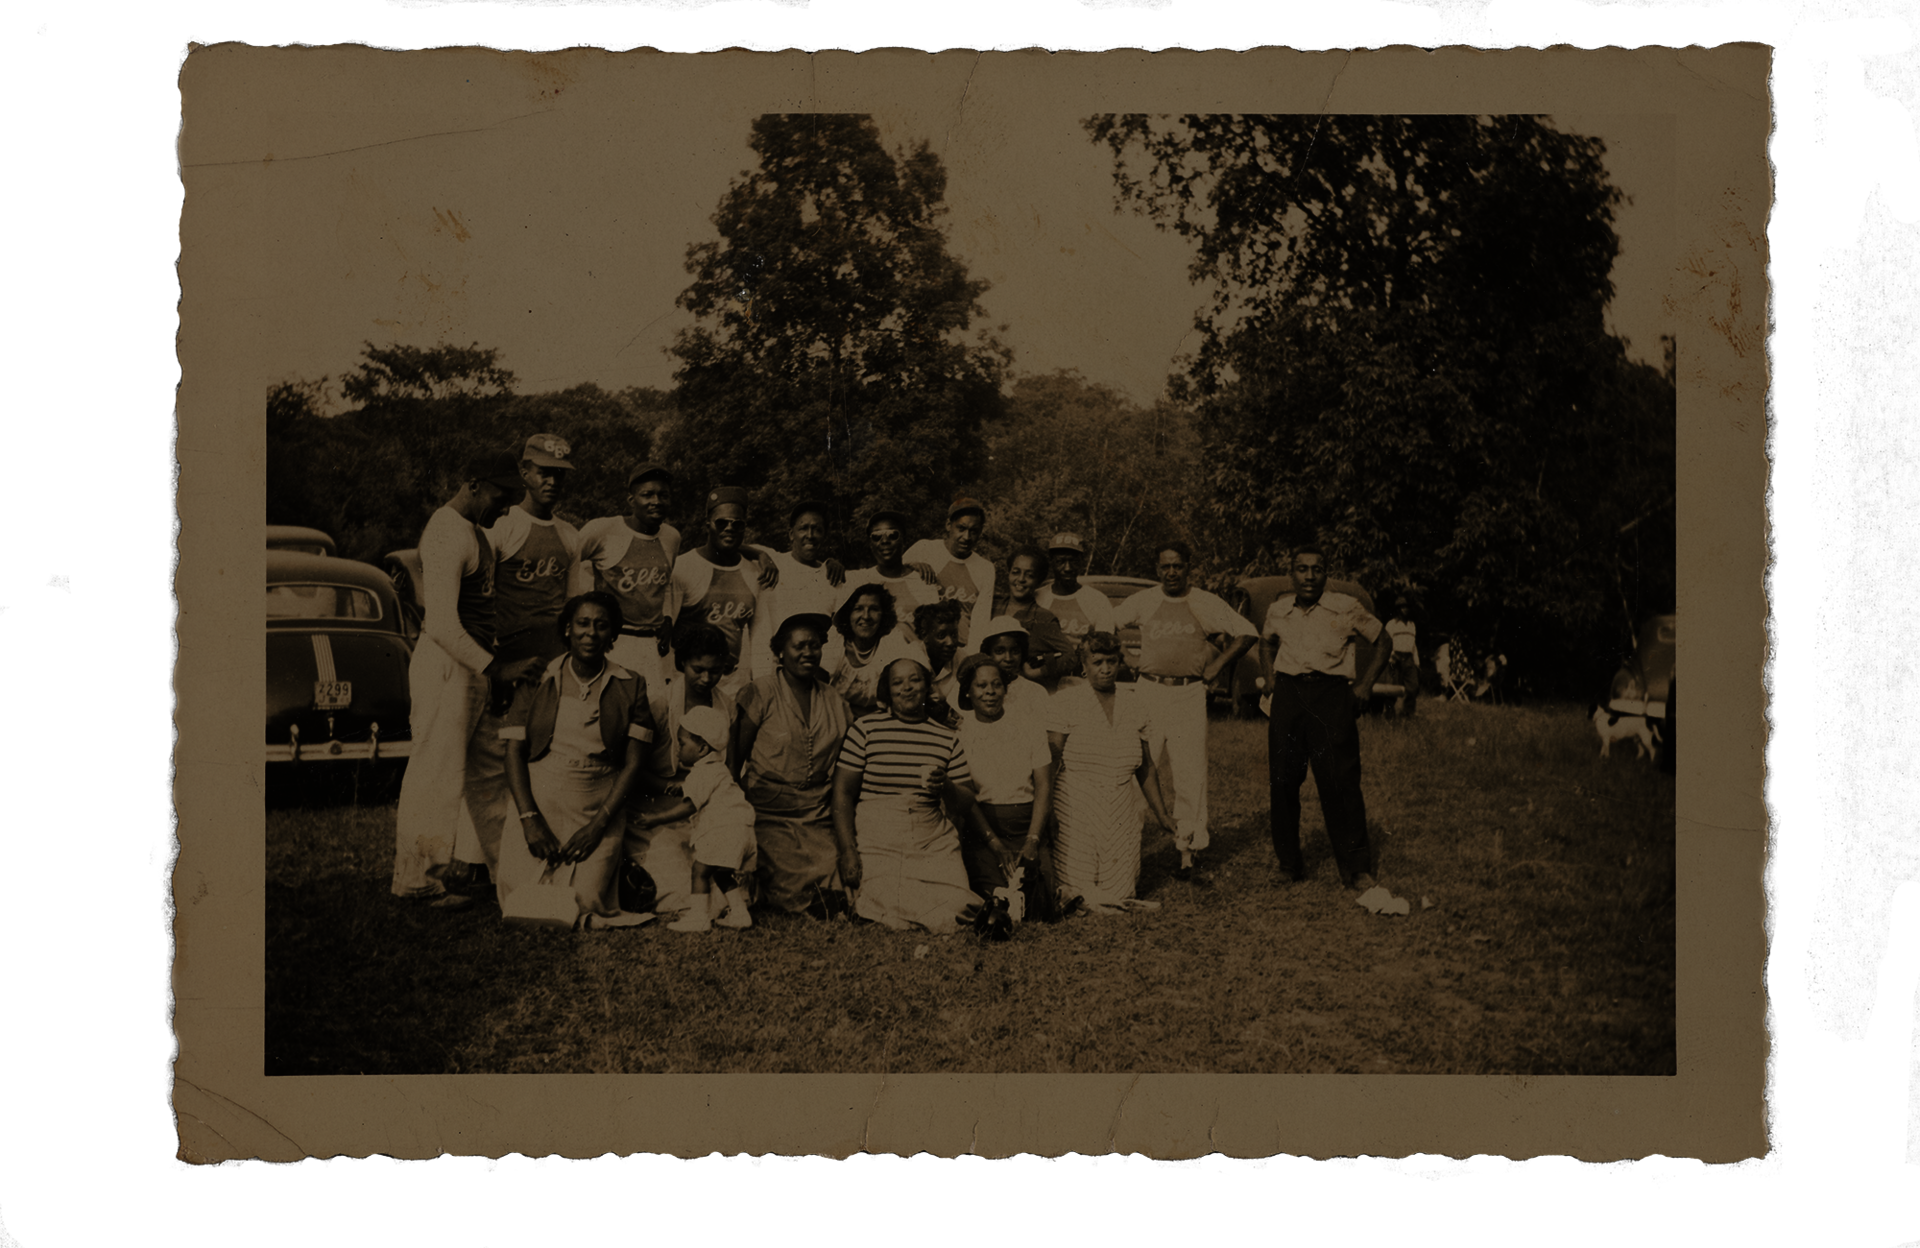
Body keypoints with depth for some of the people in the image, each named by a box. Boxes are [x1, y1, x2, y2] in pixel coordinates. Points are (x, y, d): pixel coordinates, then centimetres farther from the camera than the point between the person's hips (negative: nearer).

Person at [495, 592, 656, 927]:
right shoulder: (536, 682, 7)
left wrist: (599, 824, -10)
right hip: (537, 802, 1)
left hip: (599, 809, -1)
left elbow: (633, 764, 1)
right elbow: (514, 752, 2)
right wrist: (530, 820, -11)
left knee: (587, 901, -18)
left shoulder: (630, 688, 6)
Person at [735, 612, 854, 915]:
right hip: (769, 811, -3)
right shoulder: (761, 693, 0)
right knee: (792, 889, -17)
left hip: (819, 815, 4)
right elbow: (735, 757, -1)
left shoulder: (834, 700, 12)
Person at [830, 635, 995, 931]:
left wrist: (945, 787, -10)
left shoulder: (947, 739, 12)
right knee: (892, 918, -21)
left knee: (956, 909, -17)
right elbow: (842, 793, 0)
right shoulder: (866, 728, 3)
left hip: (932, 845, 3)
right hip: (875, 843, -3)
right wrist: (848, 853, -9)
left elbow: (968, 803, 12)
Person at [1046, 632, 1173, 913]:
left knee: (1119, 895, -2)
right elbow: (1050, 762, -10)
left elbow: (1146, 767, 16)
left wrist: (1162, 816, 15)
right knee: (1079, 895, -8)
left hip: (1121, 814, 4)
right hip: (1077, 813, -4)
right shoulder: (1064, 702, -4)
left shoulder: (1134, 703, 9)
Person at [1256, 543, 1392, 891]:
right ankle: (1289, 862, 17)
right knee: (1282, 781, 2)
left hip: (1331, 695, -3)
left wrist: (1365, 684, 3)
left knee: (1340, 781, -10)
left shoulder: (1346, 608, 0)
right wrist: (1269, 678, 17)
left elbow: (1383, 640, 11)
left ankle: (1357, 869, -4)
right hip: (1288, 694, 3)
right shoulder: (1277, 611, 10)